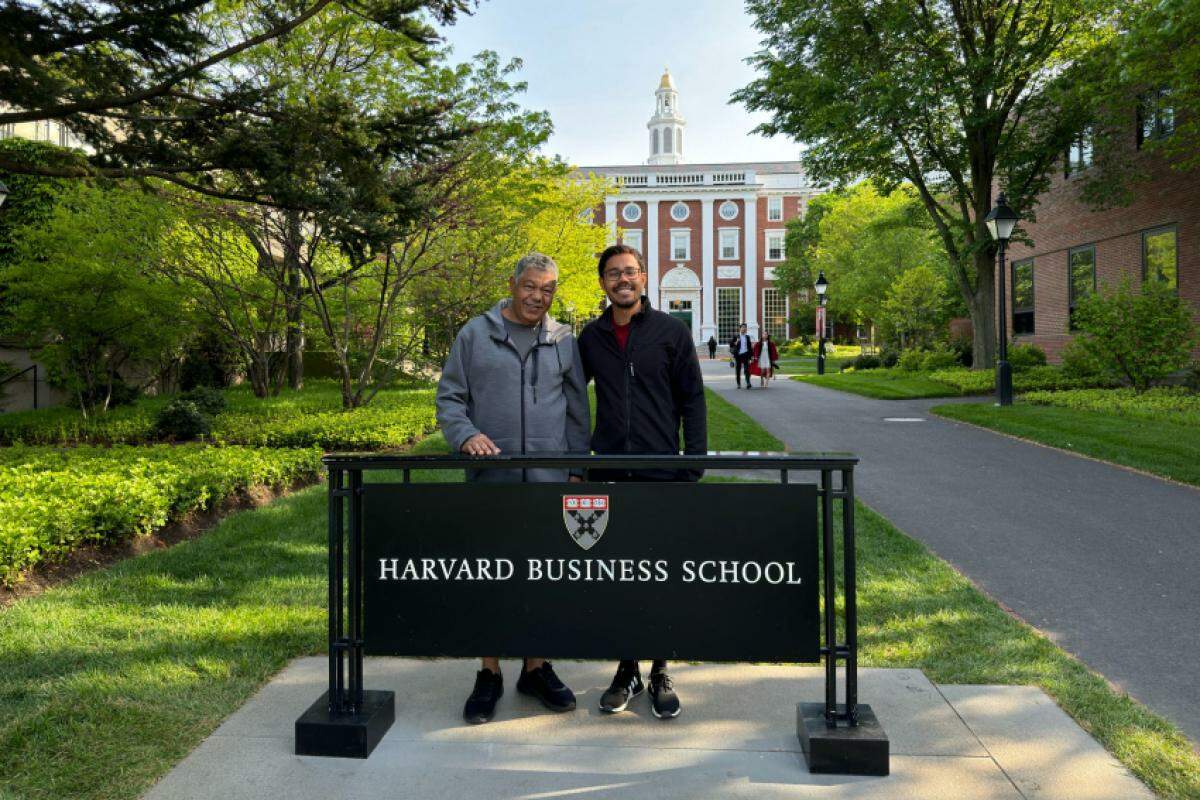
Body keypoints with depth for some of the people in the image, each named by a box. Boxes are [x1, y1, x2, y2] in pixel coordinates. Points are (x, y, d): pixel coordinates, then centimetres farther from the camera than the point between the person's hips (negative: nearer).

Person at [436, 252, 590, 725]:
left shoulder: (564, 341, 10)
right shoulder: (475, 335, 5)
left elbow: (577, 411, 12)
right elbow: (449, 398, 5)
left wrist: (578, 469, 7)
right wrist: (465, 436, -14)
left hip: (549, 480, 2)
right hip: (490, 479, -1)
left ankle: (536, 668, 24)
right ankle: (489, 673, 19)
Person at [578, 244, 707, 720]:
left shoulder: (671, 332, 1)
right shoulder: (591, 337, 8)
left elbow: (693, 401, 1)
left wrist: (694, 467, -5)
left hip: (662, 473, -2)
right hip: (608, 475, 3)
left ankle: (660, 673, 20)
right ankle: (627, 670, 23)